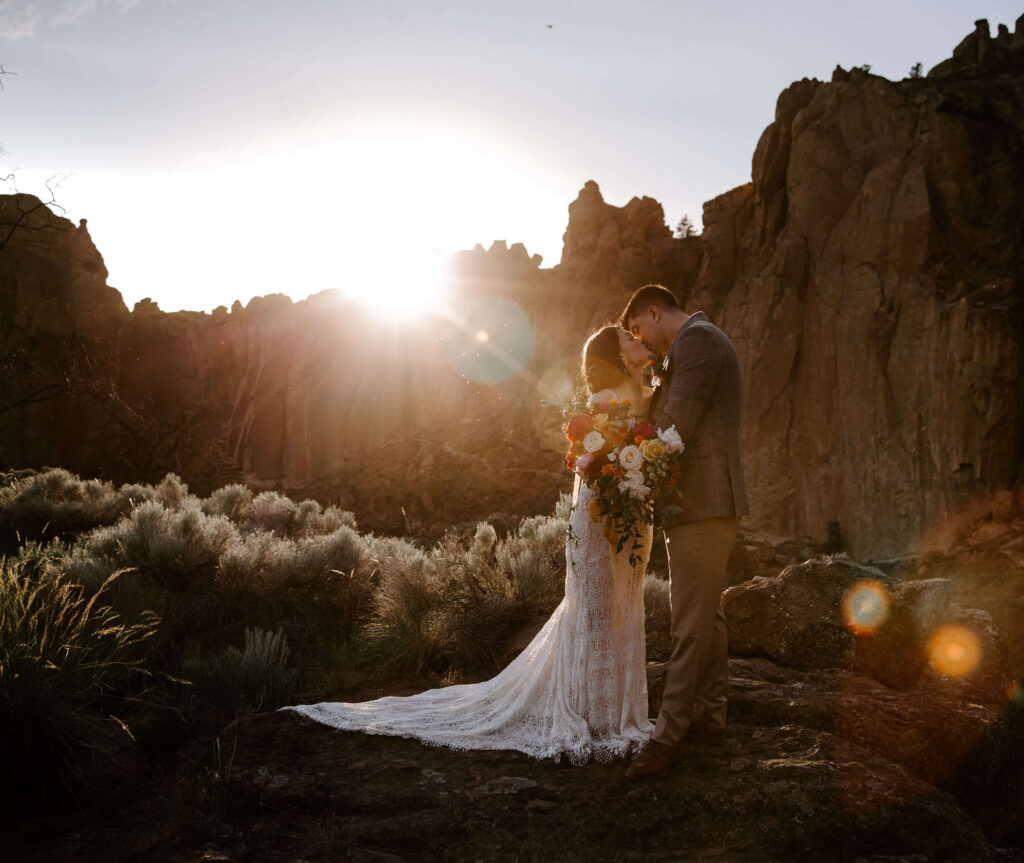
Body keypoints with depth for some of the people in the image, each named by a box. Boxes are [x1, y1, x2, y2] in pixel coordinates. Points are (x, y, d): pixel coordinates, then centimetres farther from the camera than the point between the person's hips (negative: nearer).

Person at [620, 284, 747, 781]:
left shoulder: (696, 338, -10)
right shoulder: (695, 343, 23)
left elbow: (677, 423, -18)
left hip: (701, 503, -11)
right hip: (698, 502, 11)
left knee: (691, 621, -9)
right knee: (706, 614, 15)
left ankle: (668, 736, -7)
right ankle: (709, 717, 25)